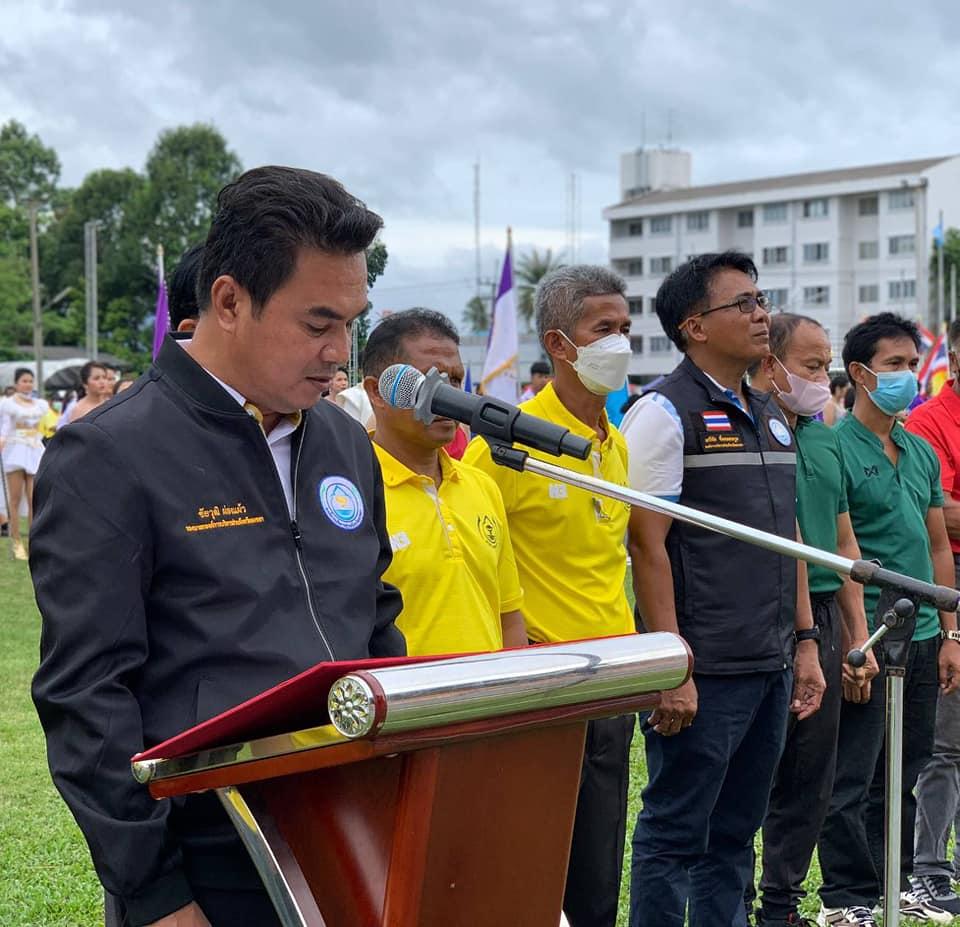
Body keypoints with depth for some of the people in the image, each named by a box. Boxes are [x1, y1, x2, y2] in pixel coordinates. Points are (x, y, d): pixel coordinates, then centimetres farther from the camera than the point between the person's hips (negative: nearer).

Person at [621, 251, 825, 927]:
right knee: (675, 836, 0)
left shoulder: (772, 417, 16)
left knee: (734, 833, 14)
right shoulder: (665, 413, -8)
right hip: (705, 670, -7)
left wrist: (806, 642, 15)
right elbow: (647, 545, -13)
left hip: (772, 668, 8)